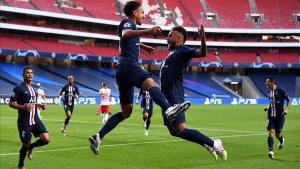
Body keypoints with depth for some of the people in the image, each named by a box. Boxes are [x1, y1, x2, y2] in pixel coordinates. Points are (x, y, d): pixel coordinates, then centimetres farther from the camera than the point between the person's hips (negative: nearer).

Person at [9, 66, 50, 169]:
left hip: (35, 120, 6)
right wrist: (23, 107, -27)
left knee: (46, 139, -9)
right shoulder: (19, 88, -9)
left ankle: (31, 147, 21)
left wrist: (41, 105, 6)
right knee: (26, 144, 2)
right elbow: (11, 103, -10)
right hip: (24, 122, -6)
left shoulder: (34, 87, 12)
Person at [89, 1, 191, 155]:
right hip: (129, 65, -10)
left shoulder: (129, 25, 31)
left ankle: (98, 137, 10)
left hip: (123, 72, 10)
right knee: (151, 84, -35)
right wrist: (146, 31, -38)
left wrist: (144, 46, 61)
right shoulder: (127, 22, 2)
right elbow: (126, 34, -24)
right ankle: (168, 109, -64)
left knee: (126, 112, 13)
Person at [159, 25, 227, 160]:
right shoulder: (173, 52, 19)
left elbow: (202, 53, -26)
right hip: (168, 98, 10)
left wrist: (202, 39, -41)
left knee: (180, 130, -16)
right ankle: (208, 144, 19)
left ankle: (214, 144, -4)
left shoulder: (183, 50, -8)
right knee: (174, 131, 13)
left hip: (174, 98, -10)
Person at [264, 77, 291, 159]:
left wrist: (286, 109, -19)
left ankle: (281, 141, 43)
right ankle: (271, 151, -13)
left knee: (278, 134, 7)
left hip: (279, 116, -4)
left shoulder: (280, 91, -10)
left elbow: (288, 100, -5)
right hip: (271, 116, 4)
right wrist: (268, 107, 7)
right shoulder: (269, 92, 8)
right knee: (270, 132, -11)